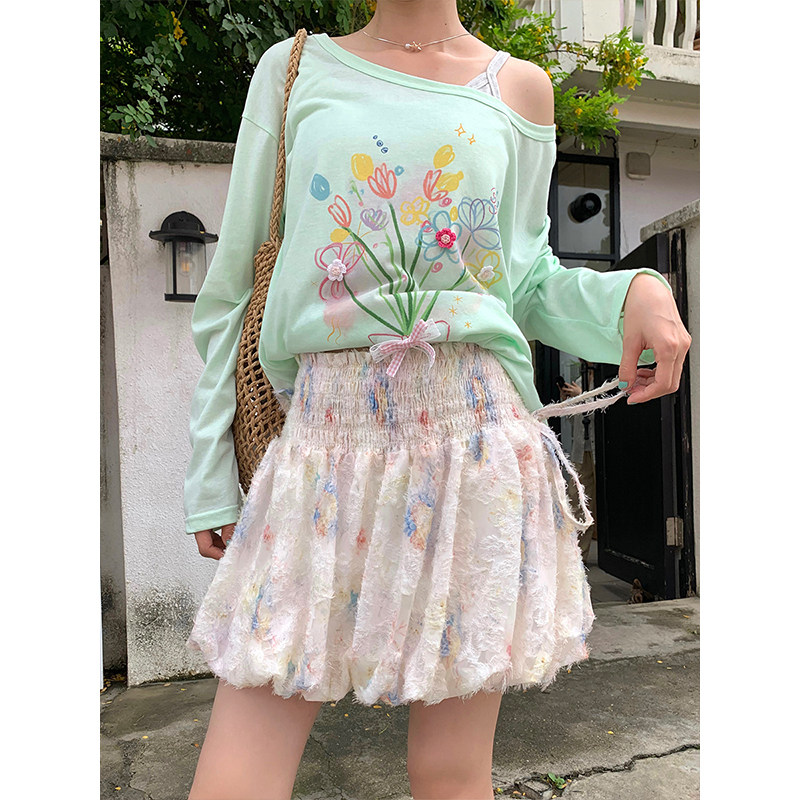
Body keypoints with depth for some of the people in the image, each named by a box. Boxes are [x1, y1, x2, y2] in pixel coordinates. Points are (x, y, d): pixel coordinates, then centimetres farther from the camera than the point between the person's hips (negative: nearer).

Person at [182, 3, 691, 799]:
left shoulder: (519, 87, 14)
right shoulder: (293, 69, 13)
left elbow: (530, 284, 15)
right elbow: (232, 288, 10)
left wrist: (634, 290, -7)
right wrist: (210, 477, 8)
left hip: (474, 435, 1)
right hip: (321, 438, 1)